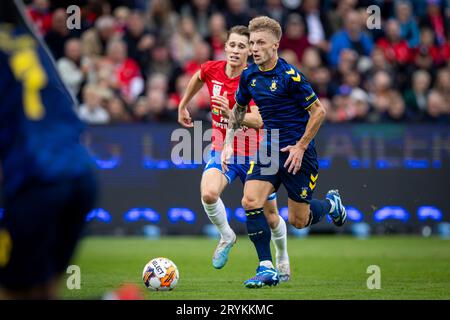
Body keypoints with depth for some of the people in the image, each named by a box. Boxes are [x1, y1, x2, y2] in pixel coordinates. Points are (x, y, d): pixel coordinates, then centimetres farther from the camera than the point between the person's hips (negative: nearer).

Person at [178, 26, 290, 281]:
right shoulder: (211, 70, -7)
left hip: (253, 155, -2)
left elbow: (259, 121, -29)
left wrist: (231, 113, -45)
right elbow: (198, 78, 19)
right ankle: (227, 237, 1)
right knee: (208, 193, -29)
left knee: (271, 216, 8)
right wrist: (183, 106, 28)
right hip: (222, 152, 2)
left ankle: (283, 258, 38)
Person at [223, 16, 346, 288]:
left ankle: (332, 204, 37)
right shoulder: (249, 76, 3)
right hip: (269, 150, 5)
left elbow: (319, 111, -13)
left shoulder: (290, 76, -17)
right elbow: (239, 109, 20)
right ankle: (267, 269, -8)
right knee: (251, 202, -16)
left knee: (298, 221, 2)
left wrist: (301, 147, -15)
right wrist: (229, 144, 12)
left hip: (297, 153, -5)